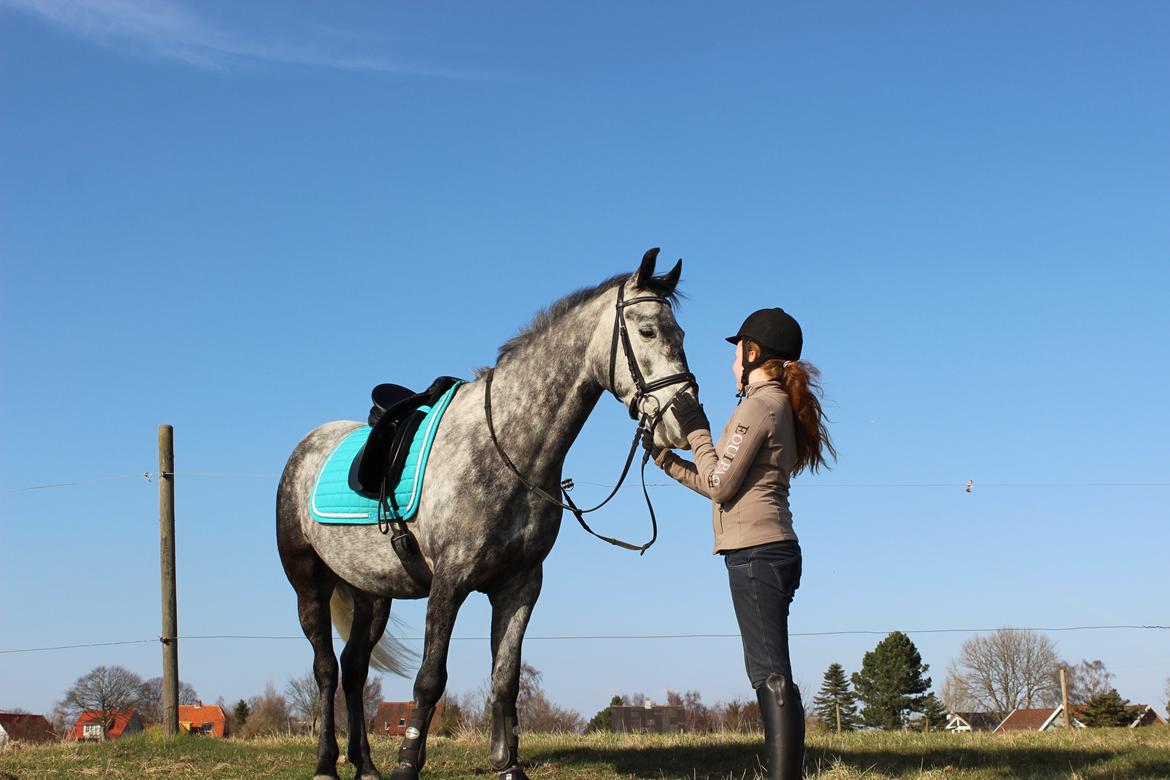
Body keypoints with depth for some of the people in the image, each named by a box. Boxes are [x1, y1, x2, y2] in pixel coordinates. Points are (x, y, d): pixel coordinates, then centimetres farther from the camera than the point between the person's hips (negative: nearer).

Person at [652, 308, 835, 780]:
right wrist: (670, 462, 26)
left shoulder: (760, 404, -9)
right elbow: (725, 484, 23)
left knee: (772, 675, -14)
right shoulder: (779, 405, 20)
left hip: (755, 552, -10)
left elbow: (720, 485, -12)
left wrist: (696, 430, -1)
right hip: (772, 550, 10)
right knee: (770, 675, 9)